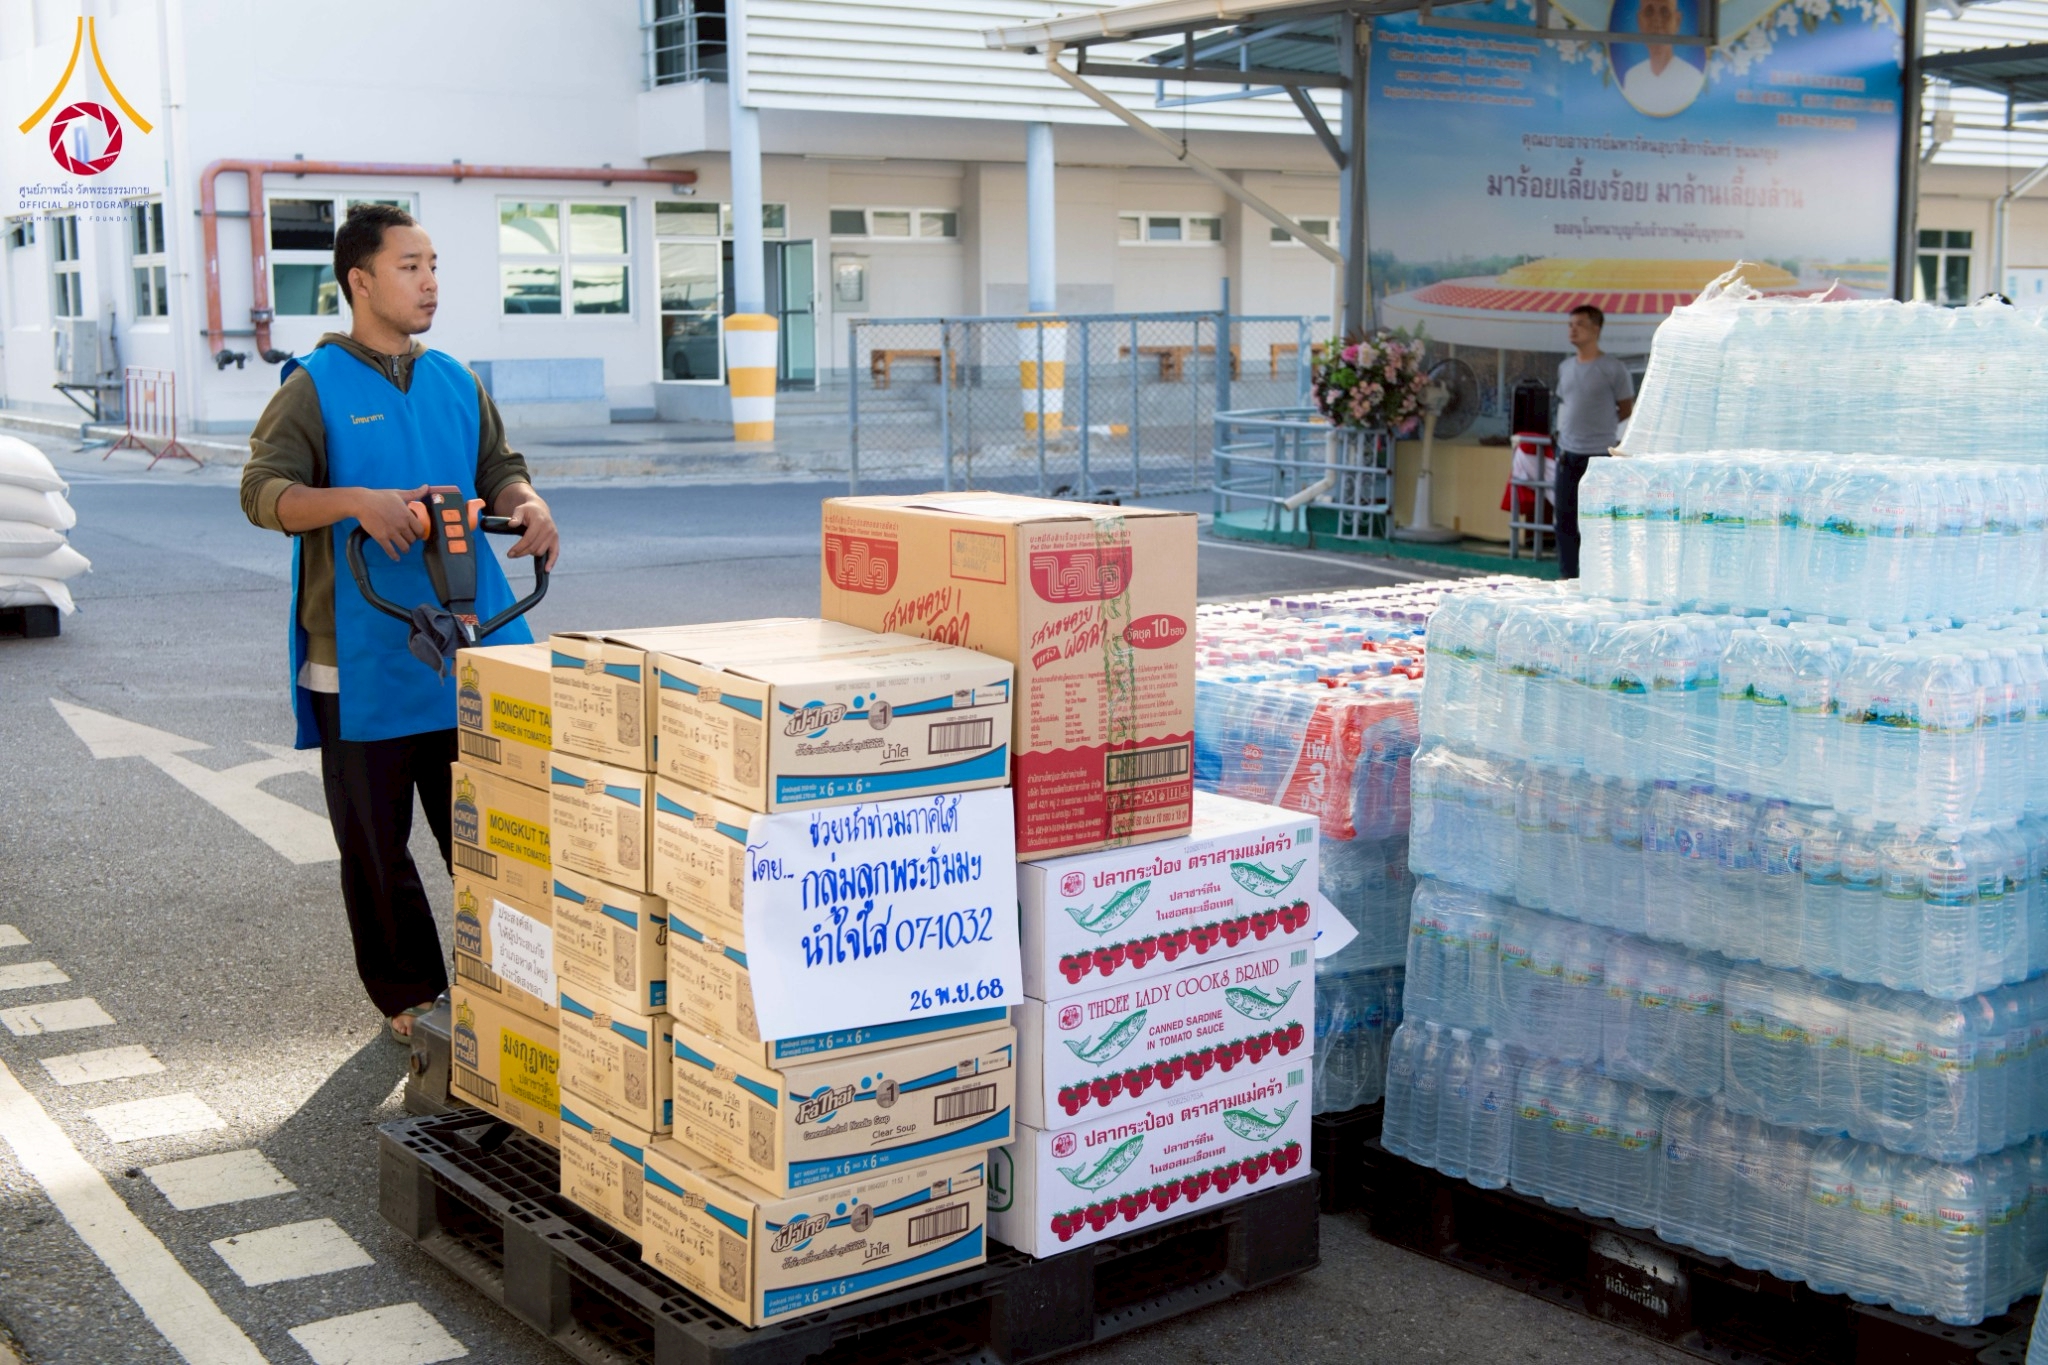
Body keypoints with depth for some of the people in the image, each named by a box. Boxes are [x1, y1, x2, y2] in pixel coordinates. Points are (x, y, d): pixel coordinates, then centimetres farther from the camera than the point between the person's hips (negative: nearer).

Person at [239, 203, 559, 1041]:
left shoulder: (455, 382, 13)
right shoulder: (315, 386, -3)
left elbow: (497, 468, 18)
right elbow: (264, 492, -11)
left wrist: (526, 503, -6)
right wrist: (357, 502, -27)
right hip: (362, 657, -4)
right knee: (375, 839, 6)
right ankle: (407, 993, 18)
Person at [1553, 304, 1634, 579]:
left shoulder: (1613, 369, -8)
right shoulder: (1565, 368, 11)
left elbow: (1627, 410, 1)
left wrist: (1598, 425, 3)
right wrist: (1564, 430, 8)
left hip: (1599, 455, -6)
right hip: (1567, 453, 6)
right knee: (1565, 517, 8)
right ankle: (1567, 575, 16)